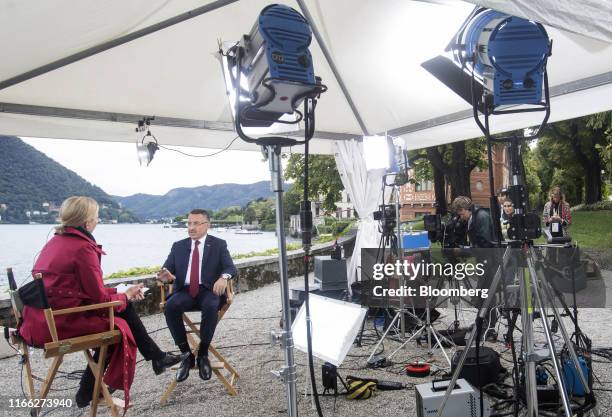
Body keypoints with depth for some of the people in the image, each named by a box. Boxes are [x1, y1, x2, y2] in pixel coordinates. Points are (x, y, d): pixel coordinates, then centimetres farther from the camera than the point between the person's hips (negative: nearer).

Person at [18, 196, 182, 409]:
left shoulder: (56, 241, 11)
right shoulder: (83, 248, -17)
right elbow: (99, 298, -13)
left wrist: (121, 293, 14)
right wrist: (125, 296, 6)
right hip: (60, 322, -8)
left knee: (122, 305, 11)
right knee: (117, 324, 10)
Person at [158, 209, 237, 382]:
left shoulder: (219, 244, 6)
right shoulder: (178, 246, 15)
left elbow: (230, 268, -5)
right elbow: (167, 269, 8)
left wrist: (224, 277, -30)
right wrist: (165, 276, -18)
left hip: (208, 290, -2)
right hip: (185, 291, 3)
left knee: (211, 306, -35)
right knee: (170, 306, -29)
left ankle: (203, 355, -15)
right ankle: (186, 354, -13)